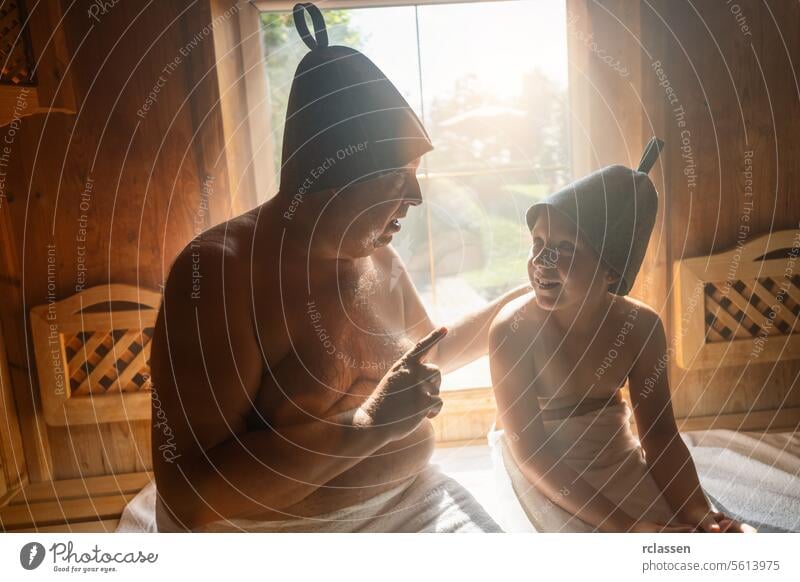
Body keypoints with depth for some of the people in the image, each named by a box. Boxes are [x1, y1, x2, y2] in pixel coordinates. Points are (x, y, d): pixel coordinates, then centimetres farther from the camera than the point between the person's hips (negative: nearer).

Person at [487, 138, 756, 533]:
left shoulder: (641, 327, -12)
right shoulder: (512, 329, -26)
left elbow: (660, 433, -4)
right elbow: (530, 452, -23)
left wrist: (700, 514, -21)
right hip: (542, 464, -4)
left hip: (616, 453, 5)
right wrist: (630, 528, -27)